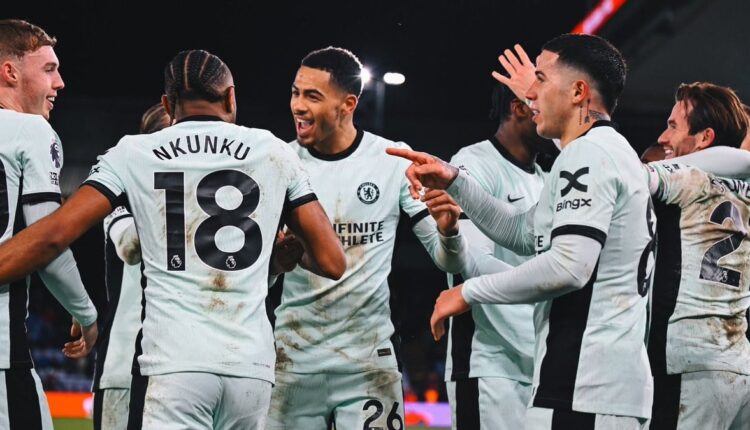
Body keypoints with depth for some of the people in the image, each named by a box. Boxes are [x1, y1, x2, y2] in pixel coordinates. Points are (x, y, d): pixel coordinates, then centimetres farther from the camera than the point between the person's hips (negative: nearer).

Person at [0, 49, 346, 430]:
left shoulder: (134, 154, 6)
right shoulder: (274, 153, 12)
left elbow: (54, 235, -4)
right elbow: (331, 262, 12)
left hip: (173, 362, -2)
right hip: (252, 366, 2)